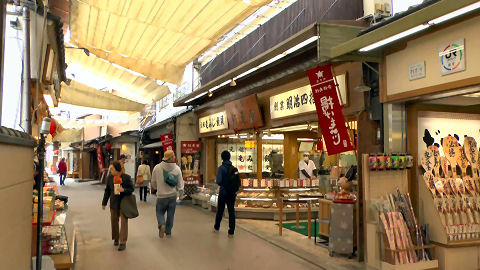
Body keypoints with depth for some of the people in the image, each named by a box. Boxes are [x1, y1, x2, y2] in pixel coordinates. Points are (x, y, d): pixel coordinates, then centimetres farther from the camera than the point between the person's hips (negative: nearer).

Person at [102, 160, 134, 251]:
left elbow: (131, 189, -4)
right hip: (113, 203, 4)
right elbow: (107, 191, 11)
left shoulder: (126, 177, -10)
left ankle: (123, 242, 3)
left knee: (124, 222, -4)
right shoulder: (110, 177, 1)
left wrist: (123, 190, -23)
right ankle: (116, 238, 32)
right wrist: (104, 203, 14)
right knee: (114, 221, 12)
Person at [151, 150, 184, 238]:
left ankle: (162, 225, -12)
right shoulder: (177, 168, -9)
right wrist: (181, 195, 12)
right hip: (173, 195, 1)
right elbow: (180, 184, -4)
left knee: (160, 212, 15)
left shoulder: (157, 168, -9)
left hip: (161, 195, -1)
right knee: (170, 214, 14)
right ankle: (168, 232, 23)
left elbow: (153, 183, 4)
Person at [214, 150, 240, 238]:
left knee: (220, 211, 15)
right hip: (232, 193, 3)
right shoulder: (234, 168, 1)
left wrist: (221, 184, 3)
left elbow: (219, 181, -18)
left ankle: (216, 228, 34)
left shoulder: (221, 168, -12)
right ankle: (231, 232, 4)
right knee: (231, 211, 5)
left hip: (223, 192, -3)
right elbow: (238, 181, 1)